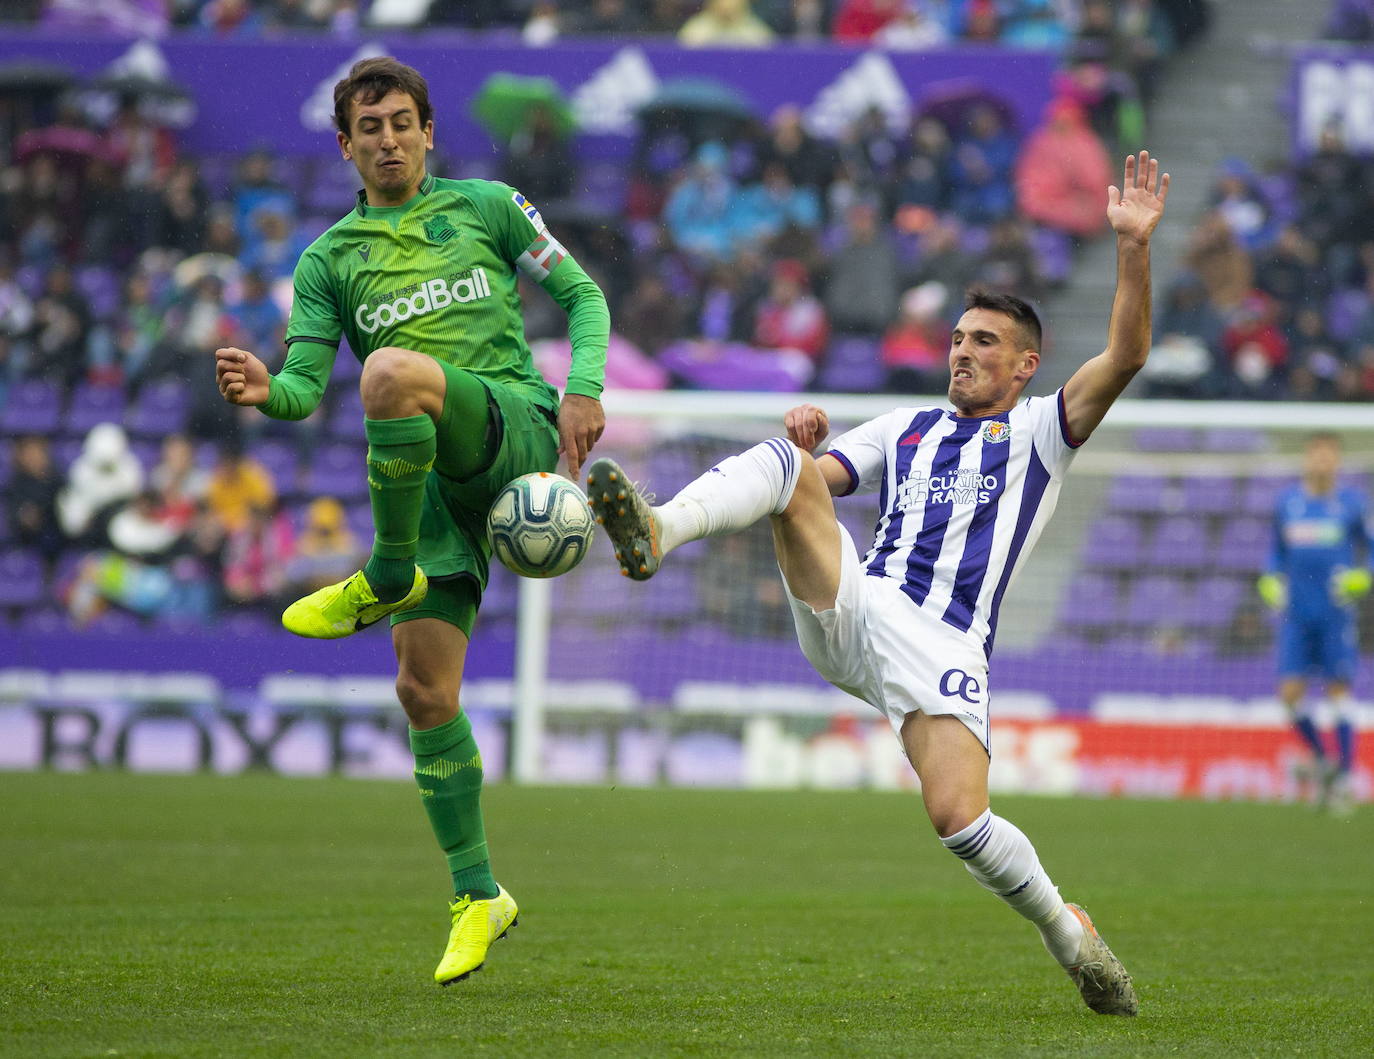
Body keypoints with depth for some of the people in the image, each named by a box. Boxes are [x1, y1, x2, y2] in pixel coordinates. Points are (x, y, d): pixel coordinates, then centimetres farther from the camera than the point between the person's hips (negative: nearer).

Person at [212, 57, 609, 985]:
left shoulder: (486, 207, 13)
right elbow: (307, 384, 5)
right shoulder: (331, 259, 16)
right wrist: (265, 390, -19)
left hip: (514, 429, -3)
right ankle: (477, 896, 9)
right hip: (432, 476, 4)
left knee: (392, 371, -35)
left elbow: (582, 293, 15)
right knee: (425, 689, -4)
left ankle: (387, 578, -17)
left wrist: (584, 388, -3)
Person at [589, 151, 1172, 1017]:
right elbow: (812, 482, 22)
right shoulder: (908, 429, 28)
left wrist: (1135, 246, -11)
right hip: (850, 611, 4)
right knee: (788, 466, -19)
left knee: (960, 818, -23)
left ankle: (1065, 930, 5)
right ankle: (655, 533, -46)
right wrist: (801, 440, 0)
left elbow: (1126, 356, -1)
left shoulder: (1039, 433, 14)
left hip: (945, 644, -4)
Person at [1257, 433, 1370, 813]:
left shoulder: (1351, 503, 0)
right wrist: (1271, 580, 2)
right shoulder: (1286, 503, 7)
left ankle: (1344, 773, 2)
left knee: (1339, 689, -5)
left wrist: (1362, 578, -12)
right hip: (1297, 611, 2)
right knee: (1291, 692, -5)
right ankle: (1320, 758, 17)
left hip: (1336, 612, -2)